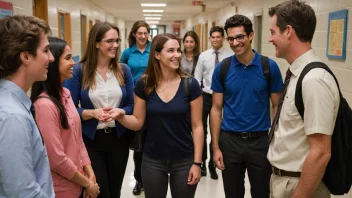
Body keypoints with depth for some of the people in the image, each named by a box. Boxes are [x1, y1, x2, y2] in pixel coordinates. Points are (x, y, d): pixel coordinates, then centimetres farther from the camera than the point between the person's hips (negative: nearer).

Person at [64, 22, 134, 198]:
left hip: (119, 138, 3)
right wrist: (93, 113, -23)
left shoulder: (123, 70, 0)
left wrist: (119, 112, -17)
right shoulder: (79, 70, -8)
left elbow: (132, 105, 4)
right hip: (91, 140, -3)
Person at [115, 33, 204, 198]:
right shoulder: (143, 84, -6)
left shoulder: (190, 85, -9)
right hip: (152, 161, 1)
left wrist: (197, 162, -7)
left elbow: (197, 126, -6)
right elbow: (138, 122, -1)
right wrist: (121, 116, -21)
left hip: (184, 161, -1)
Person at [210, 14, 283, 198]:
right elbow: (216, 108, 0)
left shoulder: (269, 66, -6)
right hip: (229, 140, 1)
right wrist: (216, 147, -4)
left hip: (260, 141, -1)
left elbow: (277, 107, -1)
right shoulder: (221, 68, -3)